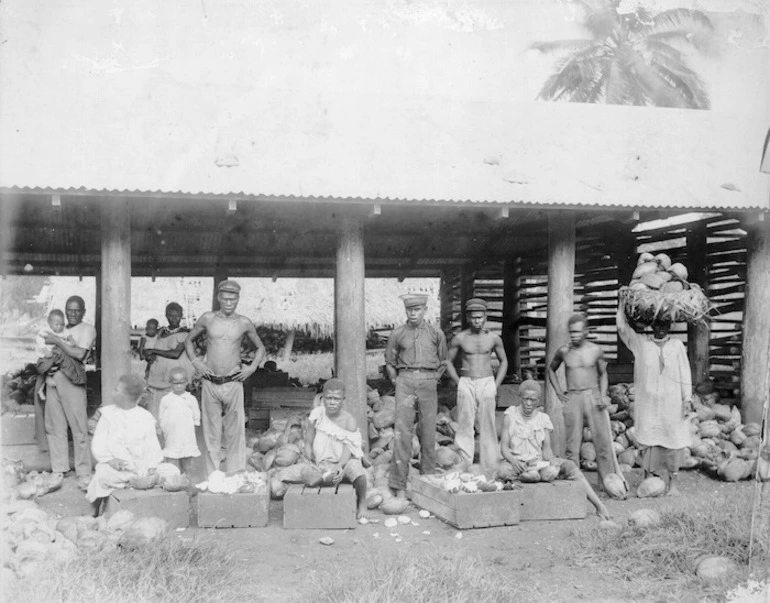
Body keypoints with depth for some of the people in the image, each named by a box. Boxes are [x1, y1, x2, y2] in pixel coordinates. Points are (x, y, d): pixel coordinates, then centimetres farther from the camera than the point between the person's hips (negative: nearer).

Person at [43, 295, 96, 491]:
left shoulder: (87, 330, 0)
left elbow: (79, 354, -14)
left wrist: (56, 341, -10)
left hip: (71, 380, -6)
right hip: (52, 379, 6)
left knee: (79, 428, -6)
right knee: (53, 427, 8)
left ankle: (84, 474, -1)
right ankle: (59, 471, 18)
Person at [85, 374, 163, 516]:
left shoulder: (145, 418, 8)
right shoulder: (108, 415, 9)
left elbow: (152, 446, 6)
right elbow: (98, 443, 4)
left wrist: (152, 466, -10)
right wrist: (109, 459, -14)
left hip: (138, 466, 1)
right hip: (113, 465, -1)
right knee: (102, 475, -31)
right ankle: (96, 512, -6)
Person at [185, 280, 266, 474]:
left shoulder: (244, 323, 3)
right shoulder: (207, 319, 4)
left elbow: (261, 347, 17)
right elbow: (189, 340, 18)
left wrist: (252, 367, 4)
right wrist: (195, 361, 4)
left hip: (233, 383, -1)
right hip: (209, 383, 1)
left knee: (235, 432, 0)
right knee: (211, 432, 5)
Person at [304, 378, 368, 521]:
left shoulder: (349, 420, -10)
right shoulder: (317, 415, -4)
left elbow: (348, 448, -18)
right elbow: (308, 443, 1)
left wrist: (339, 466, -37)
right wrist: (311, 463, -15)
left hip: (344, 461, -2)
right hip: (323, 463, 2)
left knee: (357, 471, -37)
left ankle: (362, 502, -4)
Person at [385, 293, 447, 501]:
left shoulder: (436, 334, 8)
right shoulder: (397, 334, 7)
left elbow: (442, 363, 18)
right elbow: (389, 362, 16)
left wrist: (431, 382, 9)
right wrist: (398, 383, 8)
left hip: (428, 383, 1)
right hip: (405, 380, -1)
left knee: (428, 433, 3)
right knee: (402, 432, -8)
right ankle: (399, 485, -5)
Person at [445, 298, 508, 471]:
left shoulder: (493, 338, 3)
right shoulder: (459, 338, 0)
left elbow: (504, 361, 15)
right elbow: (448, 361, 9)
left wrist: (496, 386, 6)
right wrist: (459, 383, 1)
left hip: (487, 384, 1)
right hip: (466, 385, -1)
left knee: (487, 427, 1)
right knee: (465, 426, -3)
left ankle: (489, 468, 7)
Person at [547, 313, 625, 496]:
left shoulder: (596, 350, 1)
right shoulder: (563, 352, 2)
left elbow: (603, 373, 13)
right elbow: (551, 369, 20)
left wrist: (603, 394, -1)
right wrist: (558, 391, 9)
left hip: (593, 396, 0)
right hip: (572, 399, 0)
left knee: (603, 441, -2)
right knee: (572, 443, 0)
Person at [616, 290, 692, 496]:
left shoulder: (678, 345, 4)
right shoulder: (641, 343, 5)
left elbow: (685, 373, 5)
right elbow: (622, 328, -1)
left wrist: (687, 398, 1)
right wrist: (622, 302, -7)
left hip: (671, 402, 0)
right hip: (647, 403, 0)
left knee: (673, 441, 0)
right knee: (648, 441, 2)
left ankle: (672, 481, 10)